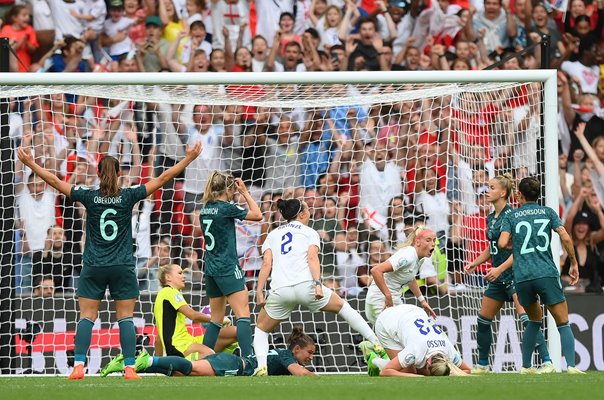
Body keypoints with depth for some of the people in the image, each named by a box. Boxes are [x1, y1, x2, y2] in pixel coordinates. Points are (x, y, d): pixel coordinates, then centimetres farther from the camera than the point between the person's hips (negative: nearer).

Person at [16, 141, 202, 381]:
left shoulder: (89, 197, -4)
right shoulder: (128, 197, -5)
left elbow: (54, 181, 0)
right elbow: (162, 179, -2)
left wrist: (30, 163, 9)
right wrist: (189, 159, 3)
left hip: (93, 268, 0)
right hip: (123, 268, 0)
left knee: (87, 317, 2)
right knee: (125, 318, 2)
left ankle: (79, 366, -9)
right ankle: (129, 368, -5)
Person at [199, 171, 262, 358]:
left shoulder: (205, 210, 9)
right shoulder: (226, 208, -12)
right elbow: (257, 215, -3)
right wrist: (245, 192, 5)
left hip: (211, 270, 8)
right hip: (228, 269, -8)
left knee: (216, 319, 14)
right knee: (243, 315, -12)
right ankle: (248, 359, -24)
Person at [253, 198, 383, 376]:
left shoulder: (272, 235, 22)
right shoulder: (309, 232, 14)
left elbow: (267, 264, 9)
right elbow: (312, 258, -4)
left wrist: (259, 292, 3)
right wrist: (318, 284, -14)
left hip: (280, 290, 1)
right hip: (305, 285, -1)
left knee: (261, 328, 21)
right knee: (342, 306, 21)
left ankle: (261, 367, -4)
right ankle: (376, 344, 16)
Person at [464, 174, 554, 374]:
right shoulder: (491, 218, 13)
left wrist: (500, 269, -22)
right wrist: (474, 263, 12)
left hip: (514, 273, -9)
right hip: (497, 277, 9)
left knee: (526, 318, -20)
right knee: (483, 319, 10)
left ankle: (547, 362, -21)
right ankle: (482, 365, 23)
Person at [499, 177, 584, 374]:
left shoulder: (511, 217, 10)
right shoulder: (548, 213, 10)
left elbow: (502, 243, -5)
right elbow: (565, 238, -1)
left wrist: (514, 242, 18)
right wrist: (574, 264, 9)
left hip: (522, 277, 2)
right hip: (547, 274, -2)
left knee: (534, 320, 23)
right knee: (563, 323, 0)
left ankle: (526, 366, 19)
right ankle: (571, 365, -18)